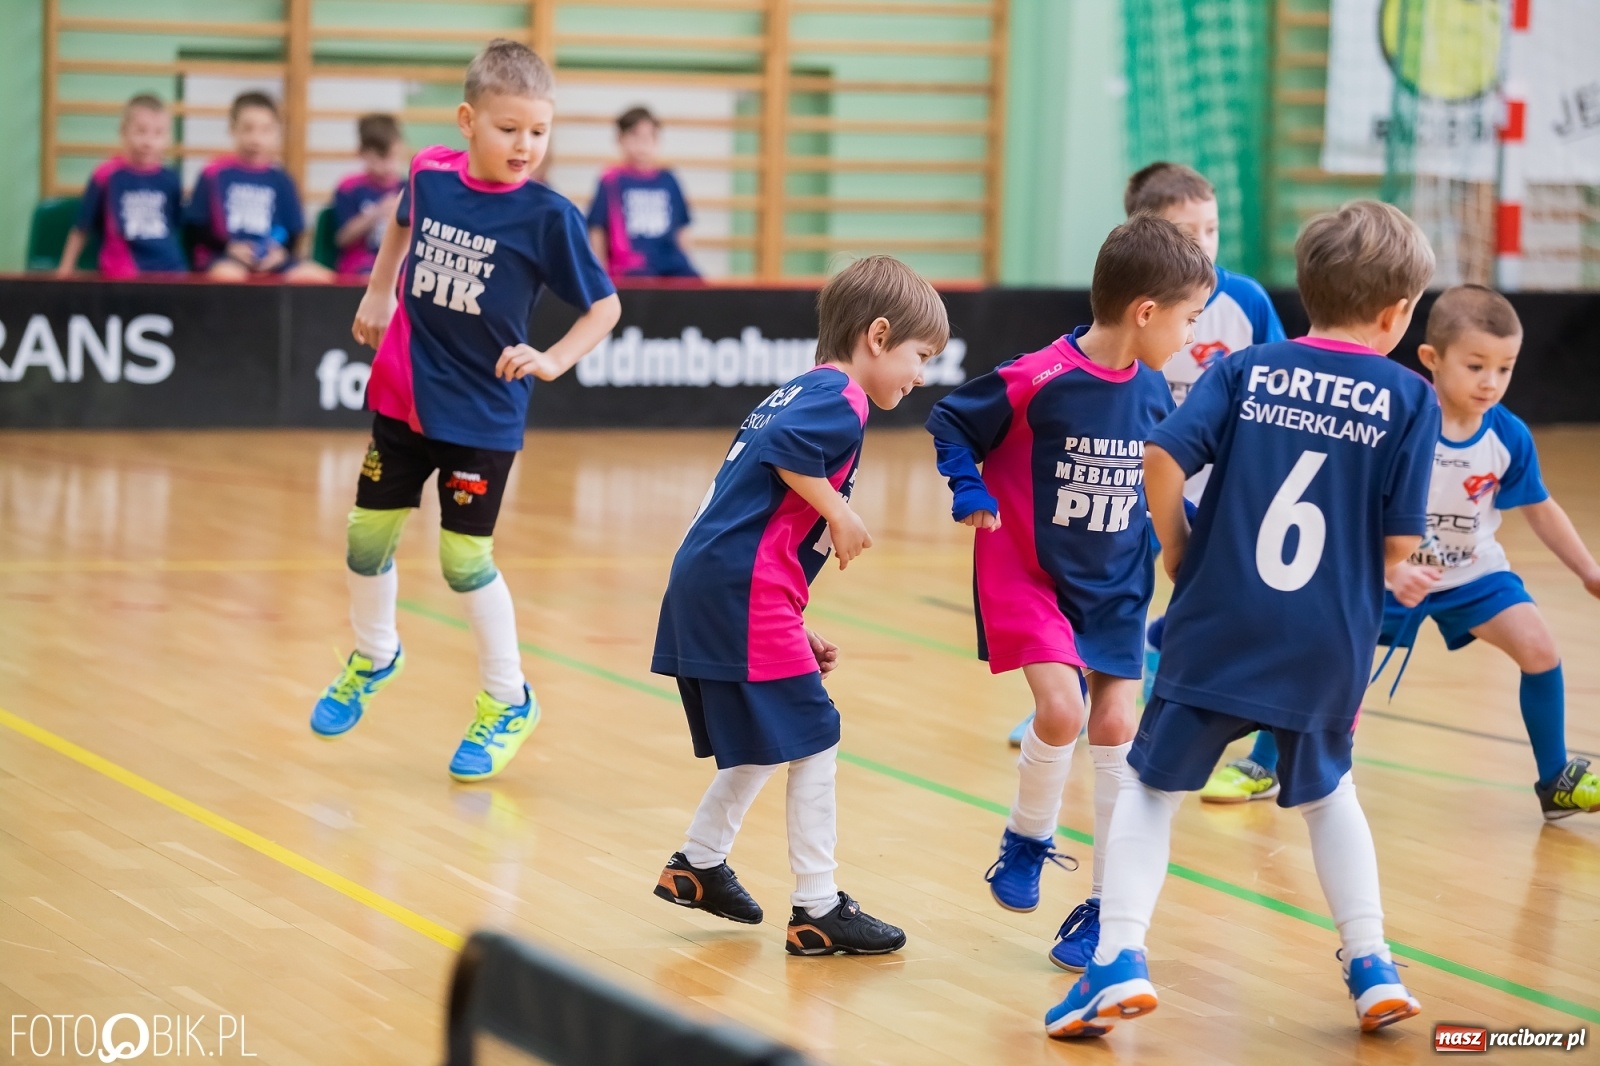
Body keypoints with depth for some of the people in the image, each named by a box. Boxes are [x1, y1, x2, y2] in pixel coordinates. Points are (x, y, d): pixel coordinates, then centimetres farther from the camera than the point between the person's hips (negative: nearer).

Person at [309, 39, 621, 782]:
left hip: (482, 412, -4)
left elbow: (604, 305, -9)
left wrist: (552, 361, -22)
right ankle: (372, 657, 39)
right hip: (403, 394, 4)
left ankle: (507, 702, 17)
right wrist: (378, 293, 15)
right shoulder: (431, 174, -6)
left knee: (464, 556, -1)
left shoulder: (546, 215, -17)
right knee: (369, 532, 13)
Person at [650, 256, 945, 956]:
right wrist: (838, 512, -14)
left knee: (765, 739, 23)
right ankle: (818, 911, 3)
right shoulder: (842, 398, -7)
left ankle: (697, 866, 32)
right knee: (813, 741, -1)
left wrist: (794, 632, 23)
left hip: (705, 583, 10)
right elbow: (783, 446, -28)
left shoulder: (799, 392, 23)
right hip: (747, 590, -10)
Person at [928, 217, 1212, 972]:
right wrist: (970, 492, -19)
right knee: (1061, 709, -21)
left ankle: (1104, 907, 11)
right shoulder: (1037, 382, -22)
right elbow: (948, 420, -8)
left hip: (1116, 584, 5)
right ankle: (1026, 840, 9)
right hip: (1027, 572, -5)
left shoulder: (1151, 390, -3)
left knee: (1116, 728, 0)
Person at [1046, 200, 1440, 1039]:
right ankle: (1371, 966, 24)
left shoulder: (1246, 370, 2)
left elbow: (1163, 457, -11)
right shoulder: (1408, 398, 0)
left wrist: (1179, 555, 4)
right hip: (1330, 645, 1)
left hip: (1217, 627, -1)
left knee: (1151, 786, 11)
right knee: (1327, 792, 26)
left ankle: (1119, 961, -5)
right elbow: (1400, 545, -3)